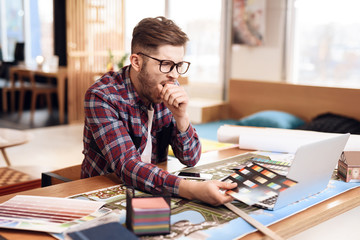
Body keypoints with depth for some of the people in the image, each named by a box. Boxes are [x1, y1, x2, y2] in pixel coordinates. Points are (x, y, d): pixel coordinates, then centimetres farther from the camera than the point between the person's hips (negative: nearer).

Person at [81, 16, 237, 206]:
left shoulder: (170, 89, -2)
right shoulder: (101, 97, -19)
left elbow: (190, 159, -1)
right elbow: (127, 166, -29)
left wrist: (180, 116, -19)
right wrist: (191, 189, -42)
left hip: (153, 190, 5)